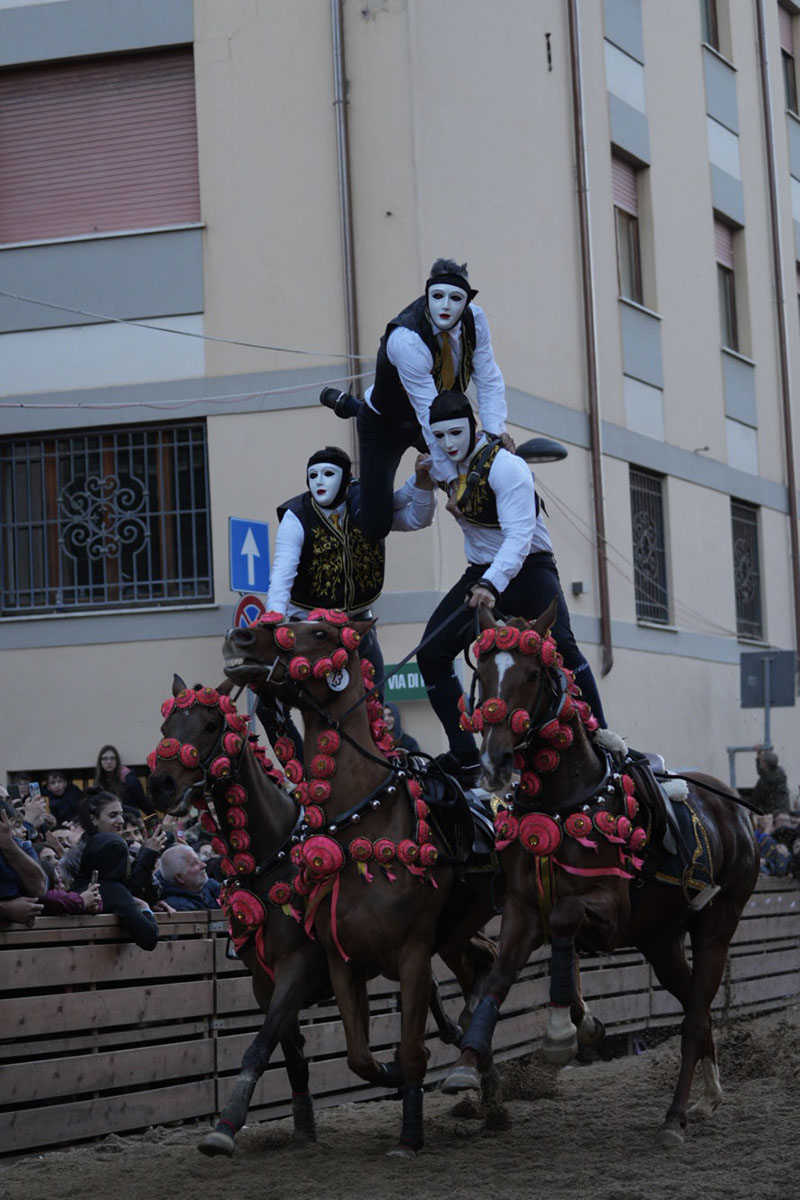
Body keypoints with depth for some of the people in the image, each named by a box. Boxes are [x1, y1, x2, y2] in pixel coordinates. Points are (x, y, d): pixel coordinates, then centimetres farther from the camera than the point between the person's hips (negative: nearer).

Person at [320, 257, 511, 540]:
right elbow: (429, 415, -34)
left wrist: (496, 431, -25)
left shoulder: (474, 319, -18)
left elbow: (489, 381, -10)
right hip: (385, 428, -6)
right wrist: (451, 480, -32)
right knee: (375, 528, -14)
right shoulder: (406, 339, -37)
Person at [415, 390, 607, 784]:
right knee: (431, 652, -8)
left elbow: (519, 535, -32)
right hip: (482, 573, 7)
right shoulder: (447, 465, 1)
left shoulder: (505, 467, -21)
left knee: (559, 646, -29)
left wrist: (492, 584, -45)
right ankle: (464, 756, -4)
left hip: (528, 570, -7)